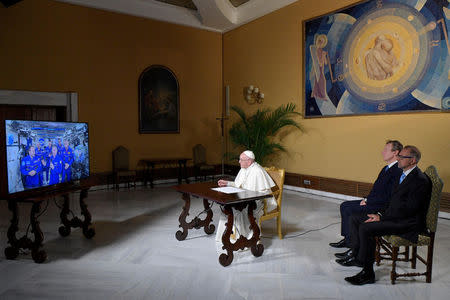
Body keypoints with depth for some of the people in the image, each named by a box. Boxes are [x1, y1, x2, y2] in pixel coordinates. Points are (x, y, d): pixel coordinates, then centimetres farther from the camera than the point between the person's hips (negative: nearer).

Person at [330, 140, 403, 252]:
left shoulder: (398, 171, -19)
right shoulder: (386, 168, 14)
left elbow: (386, 197, -24)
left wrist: (367, 201, -15)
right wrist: (367, 199, 3)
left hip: (383, 206, -10)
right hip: (373, 201, 10)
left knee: (349, 210, -19)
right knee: (344, 205, 4)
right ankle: (347, 239, 12)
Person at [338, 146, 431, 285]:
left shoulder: (420, 180, -17)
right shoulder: (403, 174, 13)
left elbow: (408, 209, -22)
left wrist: (381, 217, -18)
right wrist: (381, 214, 1)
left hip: (407, 223, -10)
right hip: (393, 215, 10)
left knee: (366, 228, -26)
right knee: (355, 219, 4)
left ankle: (367, 272, -13)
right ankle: (357, 256, 11)